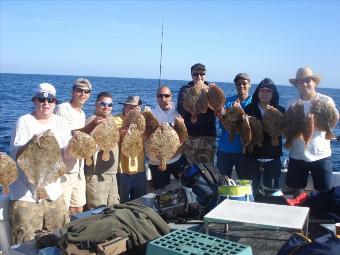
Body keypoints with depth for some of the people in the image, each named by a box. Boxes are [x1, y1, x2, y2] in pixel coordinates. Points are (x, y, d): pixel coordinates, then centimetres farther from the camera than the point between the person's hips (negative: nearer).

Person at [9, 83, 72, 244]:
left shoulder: (60, 123, 5)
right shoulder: (24, 122, -8)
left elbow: (66, 156, 3)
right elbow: (18, 156, -14)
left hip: (54, 193, 5)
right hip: (26, 196, -4)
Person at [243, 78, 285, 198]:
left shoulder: (280, 110, 5)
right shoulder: (249, 109, 3)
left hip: (272, 157, 1)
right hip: (252, 156, -1)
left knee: (272, 192, 7)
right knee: (250, 191, 3)